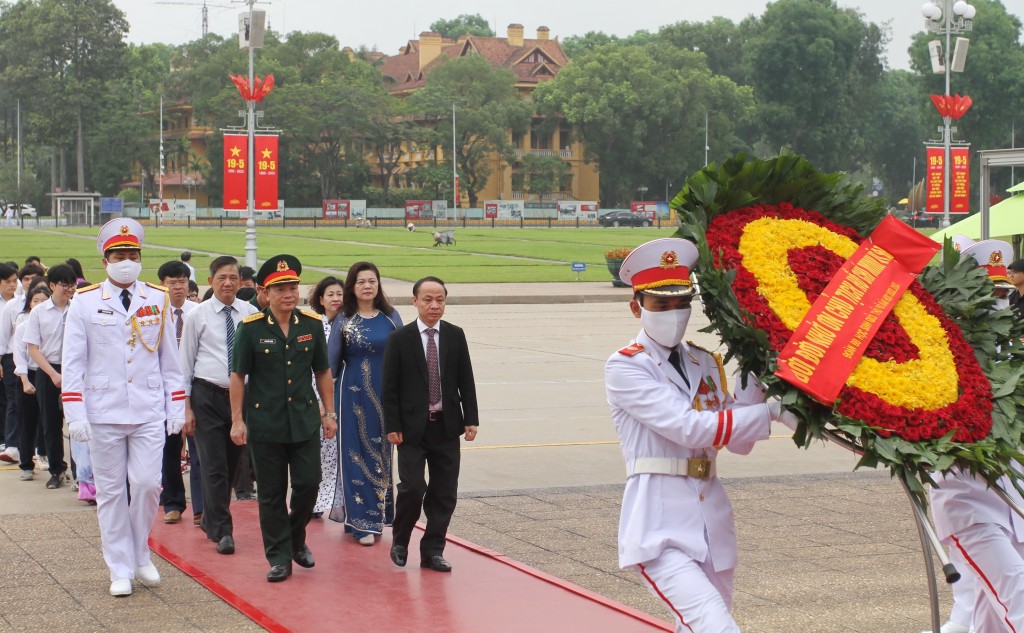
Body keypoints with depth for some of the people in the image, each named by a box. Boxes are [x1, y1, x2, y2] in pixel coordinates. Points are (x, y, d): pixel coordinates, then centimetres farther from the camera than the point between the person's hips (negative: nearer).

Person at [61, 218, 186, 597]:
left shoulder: (158, 300, 5)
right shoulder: (85, 303, 0)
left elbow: (170, 358, 11)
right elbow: (73, 363, 0)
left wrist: (177, 407, 7)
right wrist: (75, 414, -7)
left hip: (149, 412, 1)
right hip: (104, 413, -1)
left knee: (148, 484, -5)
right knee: (111, 492, 4)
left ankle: (140, 555, 18)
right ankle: (120, 570, 14)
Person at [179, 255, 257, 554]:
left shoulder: (250, 314, 2)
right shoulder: (197, 316, -2)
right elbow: (185, 363, 2)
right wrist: (187, 407, -2)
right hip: (207, 396, -3)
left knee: (231, 464, 13)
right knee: (214, 466, -6)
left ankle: (210, 519, 32)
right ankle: (222, 530, -1)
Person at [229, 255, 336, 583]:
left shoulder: (312, 324, 4)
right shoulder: (250, 328, -5)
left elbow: (322, 372, 11)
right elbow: (238, 376, -1)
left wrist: (329, 412, 9)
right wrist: (237, 420, -5)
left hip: (305, 421, 2)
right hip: (265, 425, -2)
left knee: (309, 484, 1)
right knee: (272, 494, 4)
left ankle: (296, 539, 26)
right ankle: (279, 557, 14)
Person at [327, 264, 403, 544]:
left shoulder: (391, 317, 3)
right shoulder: (344, 320, 1)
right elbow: (330, 363, 4)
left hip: (385, 395, 2)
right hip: (353, 396, -2)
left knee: (382, 455, 7)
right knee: (356, 455, -2)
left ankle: (379, 515, 20)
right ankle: (362, 522, 1)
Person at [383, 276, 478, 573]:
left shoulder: (455, 336, 6)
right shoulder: (400, 339, -2)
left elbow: (466, 381, 7)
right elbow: (389, 387, -3)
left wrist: (471, 419, 0)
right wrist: (392, 426, -8)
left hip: (446, 426, 3)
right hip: (412, 427, -3)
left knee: (444, 492, 3)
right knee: (412, 487, -10)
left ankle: (432, 550, 14)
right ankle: (400, 541, 13)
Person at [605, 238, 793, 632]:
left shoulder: (705, 364, 15)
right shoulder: (624, 367, -5)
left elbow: (740, 442, 5)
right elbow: (690, 428, -16)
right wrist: (772, 412, -18)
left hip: (712, 523, 7)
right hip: (660, 527, -7)